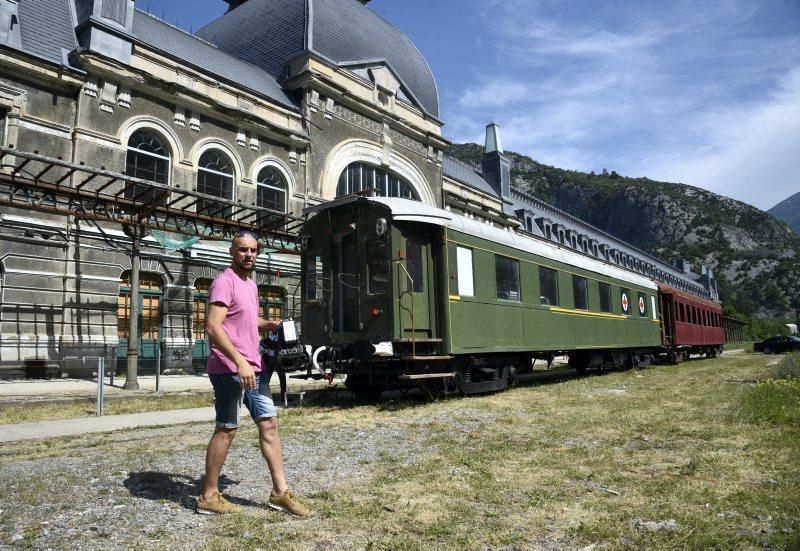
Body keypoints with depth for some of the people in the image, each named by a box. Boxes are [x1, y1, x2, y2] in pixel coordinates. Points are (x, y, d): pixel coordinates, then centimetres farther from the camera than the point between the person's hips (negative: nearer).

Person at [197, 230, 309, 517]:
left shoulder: (251, 284, 16)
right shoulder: (224, 282, -13)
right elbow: (213, 327, -24)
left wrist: (271, 325, 10)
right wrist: (239, 361, -33)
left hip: (253, 368, 9)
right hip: (229, 369, -9)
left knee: (269, 423, 7)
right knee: (226, 429, 1)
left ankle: (280, 491, 14)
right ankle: (209, 496, 17)